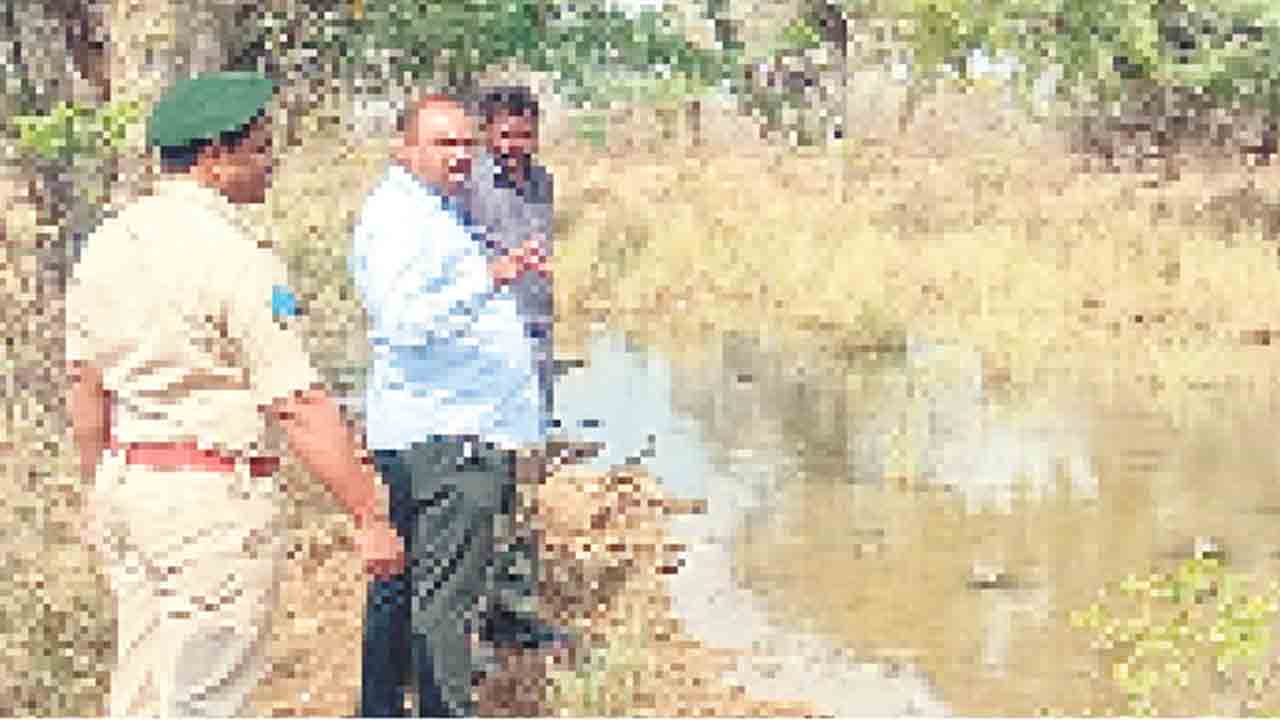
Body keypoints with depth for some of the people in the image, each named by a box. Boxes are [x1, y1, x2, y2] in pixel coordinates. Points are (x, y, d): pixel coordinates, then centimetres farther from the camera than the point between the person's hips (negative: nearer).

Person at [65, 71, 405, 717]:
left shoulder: (109, 241, 7)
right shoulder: (233, 256, -17)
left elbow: (86, 387, 14)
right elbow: (300, 408, -19)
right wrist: (370, 518, -15)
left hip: (126, 487, 8)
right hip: (214, 497, -8)